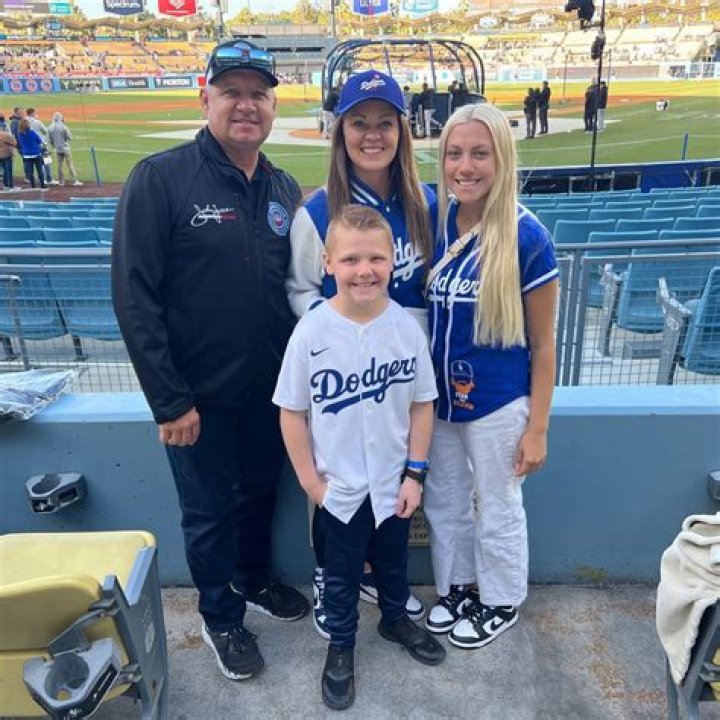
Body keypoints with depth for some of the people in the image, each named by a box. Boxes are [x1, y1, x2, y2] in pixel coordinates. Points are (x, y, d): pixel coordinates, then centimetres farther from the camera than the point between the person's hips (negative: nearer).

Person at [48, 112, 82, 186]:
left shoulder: (50, 128, 0)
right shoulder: (63, 127, -14)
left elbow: (50, 139, 6)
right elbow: (70, 138, -9)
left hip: (57, 149, 4)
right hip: (65, 148, -4)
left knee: (59, 165, 11)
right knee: (70, 165, -1)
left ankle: (61, 181, 12)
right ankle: (75, 181, -2)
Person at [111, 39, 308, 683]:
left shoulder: (285, 189, 3)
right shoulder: (160, 178, -13)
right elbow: (134, 296, -15)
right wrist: (169, 401, -16)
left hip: (271, 388, 5)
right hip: (200, 397, -4)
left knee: (260, 493, 22)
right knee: (209, 513, 14)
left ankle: (255, 579, 49)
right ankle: (221, 618, 39)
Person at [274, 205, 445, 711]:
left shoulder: (407, 327, -12)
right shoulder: (311, 333, -19)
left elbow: (422, 404, -3)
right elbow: (292, 412, -11)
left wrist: (415, 473, -3)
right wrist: (310, 481, -9)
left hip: (394, 484, 2)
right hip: (340, 488, -2)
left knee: (393, 563, 26)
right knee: (342, 575, 20)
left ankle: (396, 619, 54)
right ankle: (341, 645, 44)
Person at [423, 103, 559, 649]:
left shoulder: (526, 238, -16)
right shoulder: (434, 219, -4)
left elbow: (542, 344, -10)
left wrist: (537, 428, -10)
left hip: (499, 404, -4)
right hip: (440, 395, 5)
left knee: (497, 511, 15)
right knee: (444, 503, 20)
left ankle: (501, 603, 40)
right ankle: (457, 587, 45)